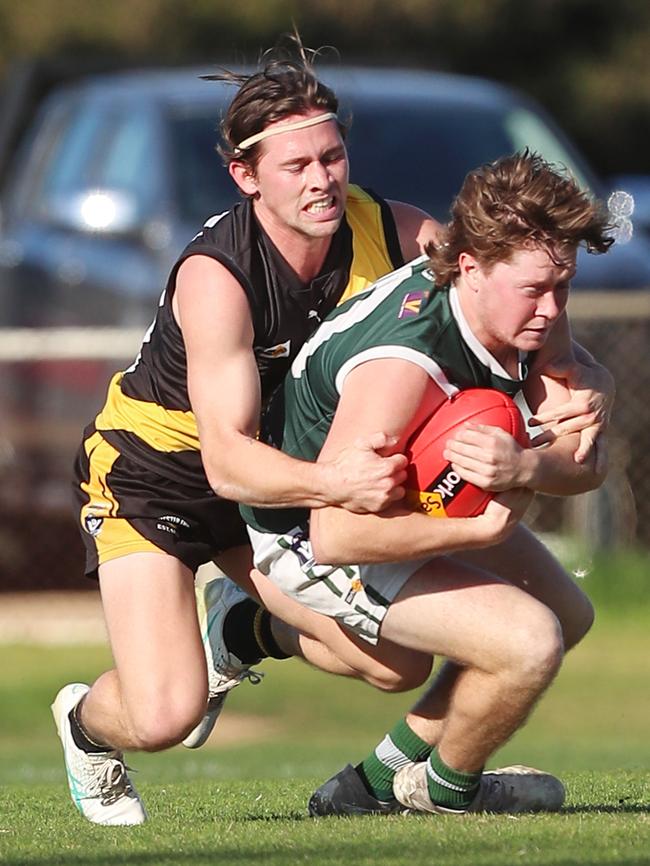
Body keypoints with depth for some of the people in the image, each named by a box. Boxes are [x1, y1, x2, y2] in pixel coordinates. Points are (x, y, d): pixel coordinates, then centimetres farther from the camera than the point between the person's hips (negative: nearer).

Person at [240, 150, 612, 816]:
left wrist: (523, 466, -41)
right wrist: (484, 529, -34)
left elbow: (584, 463, -16)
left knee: (567, 615, 22)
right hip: (312, 539, -9)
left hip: (422, 498, 10)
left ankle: (382, 779, 26)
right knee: (529, 643, -23)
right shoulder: (403, 362, -40)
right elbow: (335, 533, -43)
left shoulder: (523, 309, -14)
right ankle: (443, 790, 8)